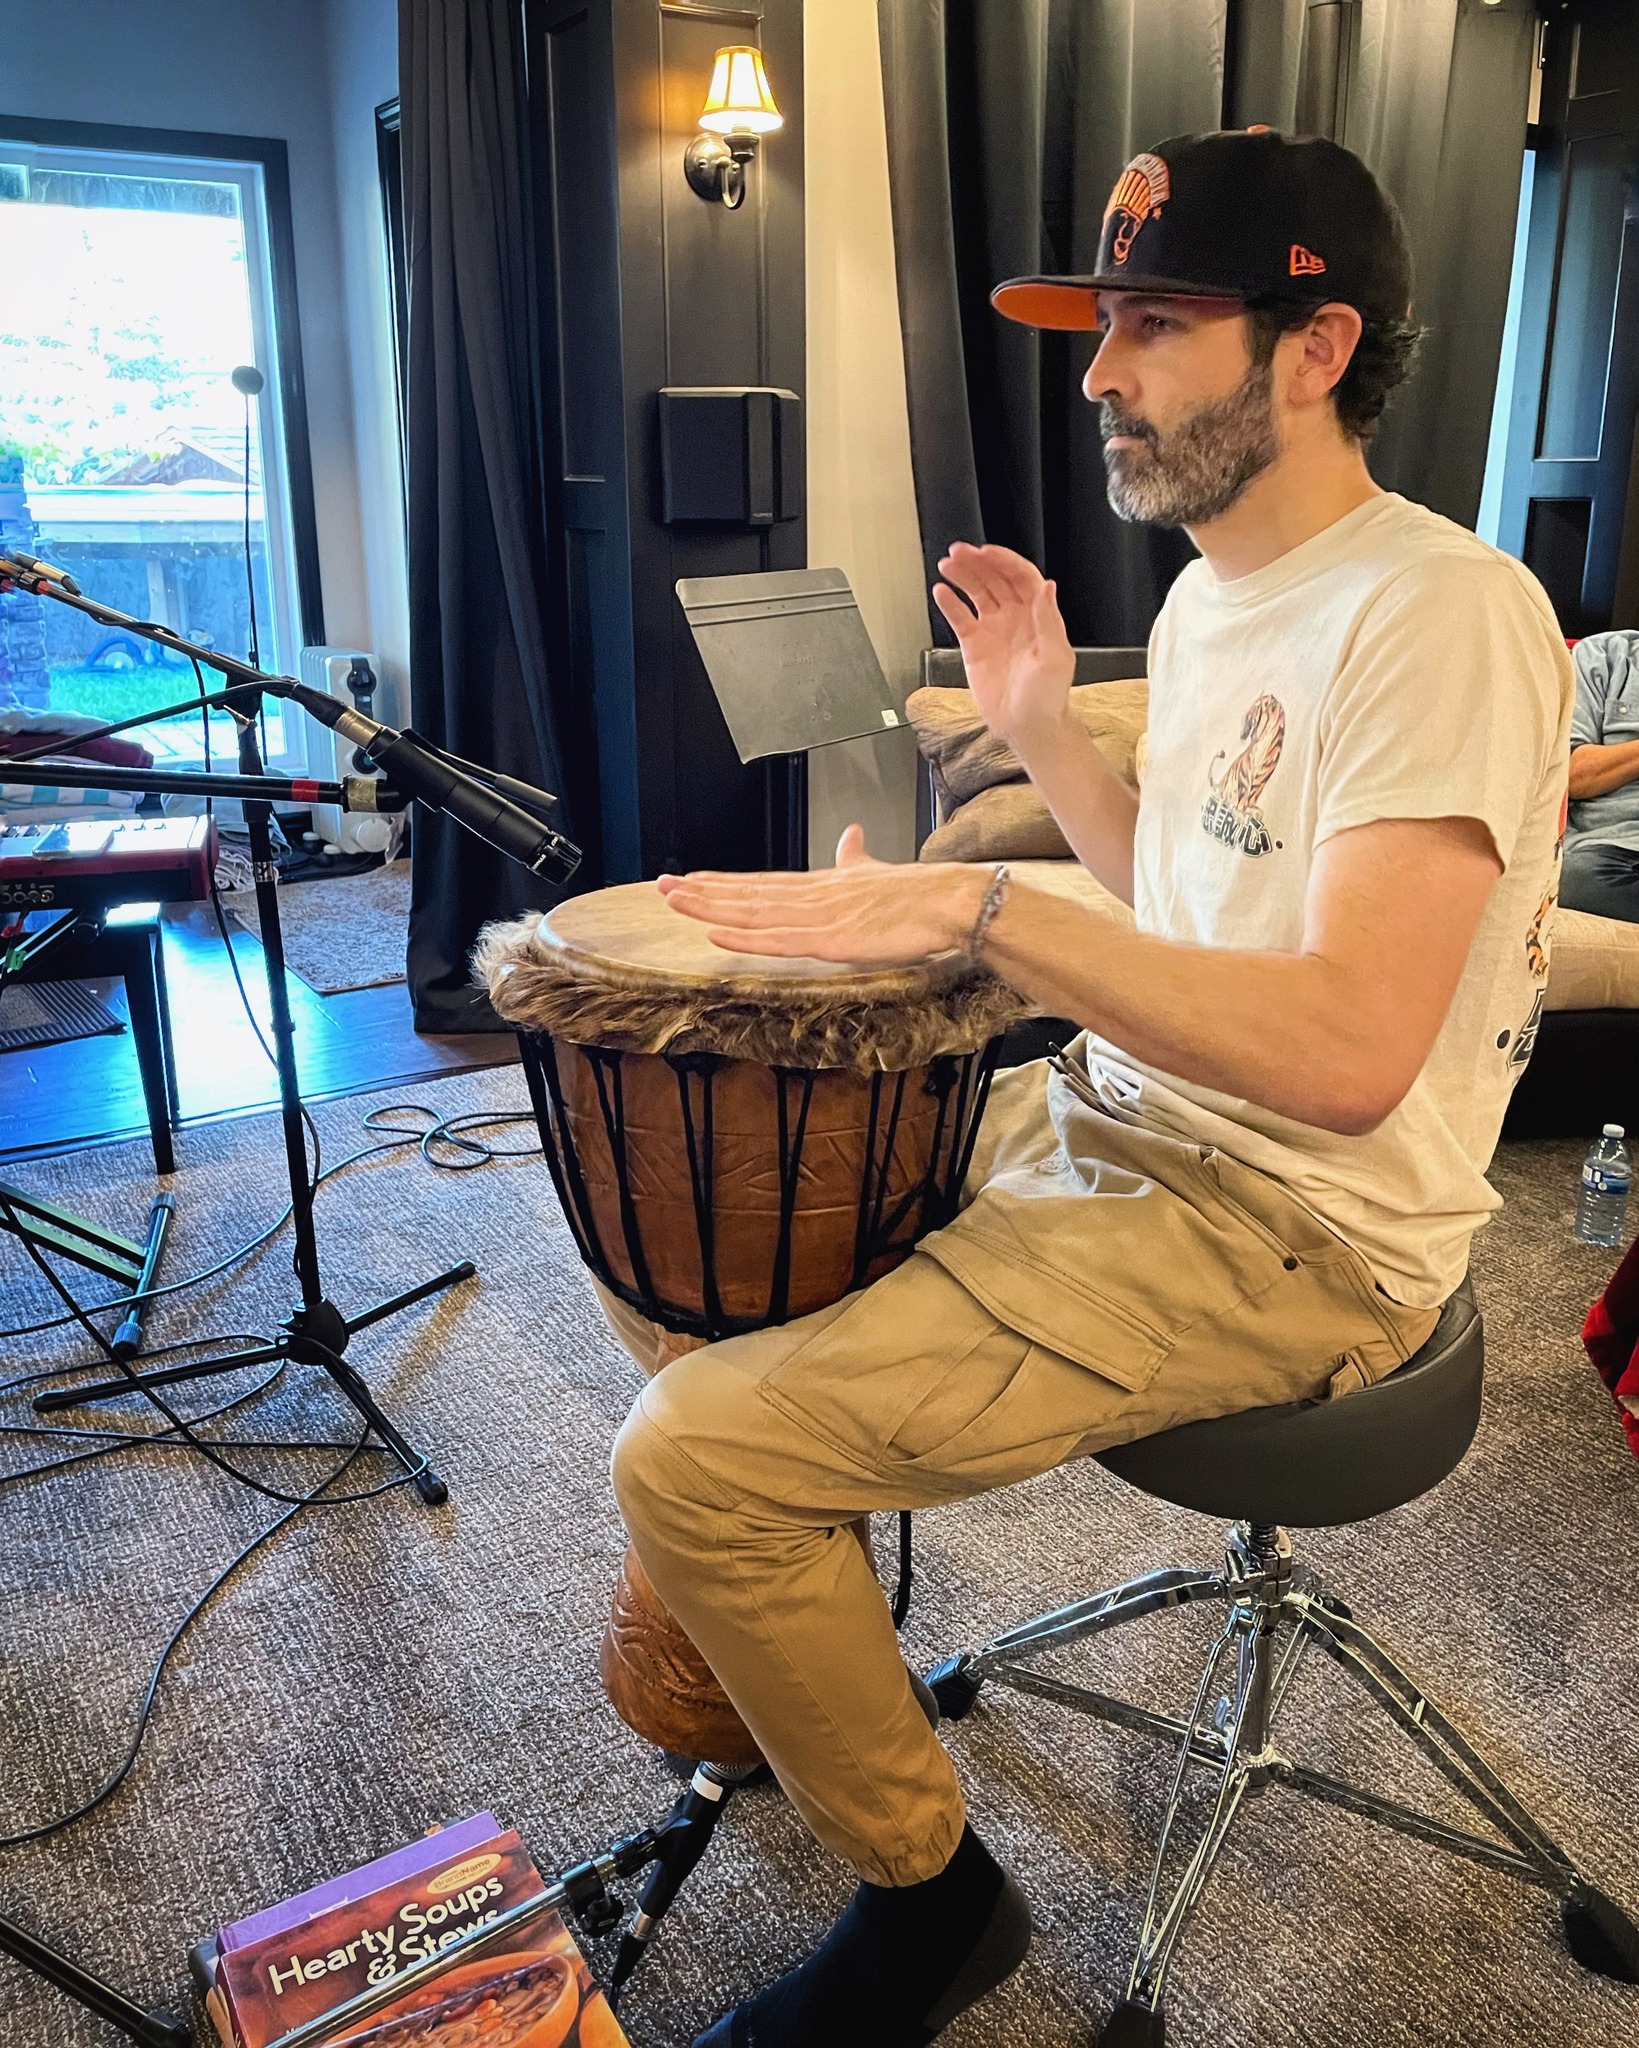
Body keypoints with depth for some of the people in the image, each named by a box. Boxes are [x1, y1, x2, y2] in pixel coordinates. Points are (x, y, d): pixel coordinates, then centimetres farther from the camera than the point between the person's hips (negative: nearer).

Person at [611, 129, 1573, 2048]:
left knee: (701, 1450, -19)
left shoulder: (1440, 612, -20)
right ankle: (706, 1688, 31)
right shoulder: (1208, 595, 11)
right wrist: (1042, 726, 9)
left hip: (1299, 1236, -10)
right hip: (1118, 1124, 10)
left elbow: (1349, 1046, -30)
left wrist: (981, 905, -30)